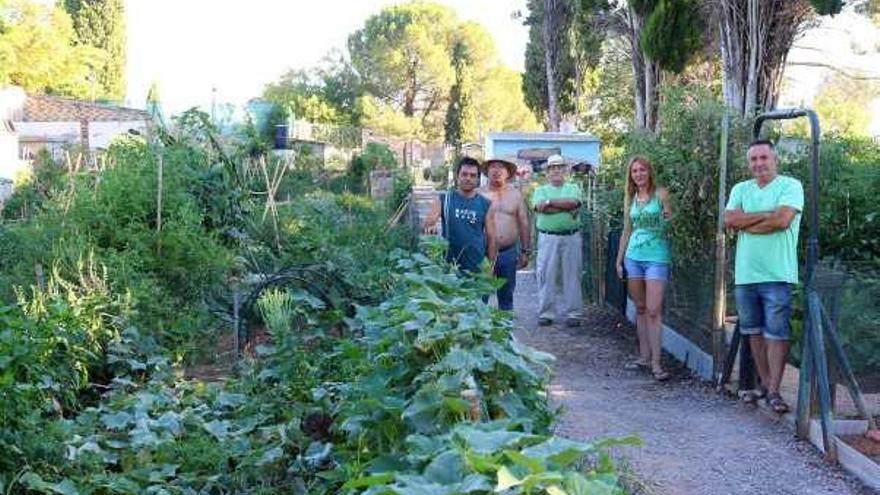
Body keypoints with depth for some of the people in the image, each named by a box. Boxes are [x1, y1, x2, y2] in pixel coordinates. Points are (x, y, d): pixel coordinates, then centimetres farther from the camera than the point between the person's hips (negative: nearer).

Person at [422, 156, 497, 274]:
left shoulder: (486, 205, 4)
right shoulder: (443, 200, 2)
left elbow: (491, 237, 6)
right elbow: (427, 223, -6)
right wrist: (429, 226, -30)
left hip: (477, 269, 1)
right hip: (449, 267, 0)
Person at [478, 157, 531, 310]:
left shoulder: (515, 194, 8)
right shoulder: (479, 194, -1)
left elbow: (523, 223, 11)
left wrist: (525, 251, 9)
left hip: (509, 253, 3)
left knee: (506, 297, 12)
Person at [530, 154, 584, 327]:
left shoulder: (573, 188, 12)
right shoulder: (540, 190, 11)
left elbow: (573, 202, -10)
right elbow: (540, 208, -10)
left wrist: (550, 202, -11)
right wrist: (567, 208, -11)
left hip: (571, 237, 1)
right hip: (548, 238, 0)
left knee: (572, 275, 3)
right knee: (546, 275, -1)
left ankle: (572, 313, 8)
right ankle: (545, 313, 6)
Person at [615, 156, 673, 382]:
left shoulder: (660, 193, -2)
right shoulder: (630, 198, 12)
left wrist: (669, 215, -28)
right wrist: (619, 260, 17)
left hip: (656, 258, -5)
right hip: (633, 257, 5)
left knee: (654, 310, -10)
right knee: (640, 308, 10)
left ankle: (656, 362, -8)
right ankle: (644, 356, 19)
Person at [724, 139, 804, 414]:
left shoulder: (791, 185, -2)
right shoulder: (741, 189, 13)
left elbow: (782, 220, -17)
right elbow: (729, 219, -3)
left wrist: (745, 223, -7)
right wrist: (766, 215, -10)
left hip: (777, 274, -5)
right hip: (745, 274, 6)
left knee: (777, 333, -4)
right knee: (754, 331, 13)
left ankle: (773, 390, 1)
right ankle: (764, 383, 24)